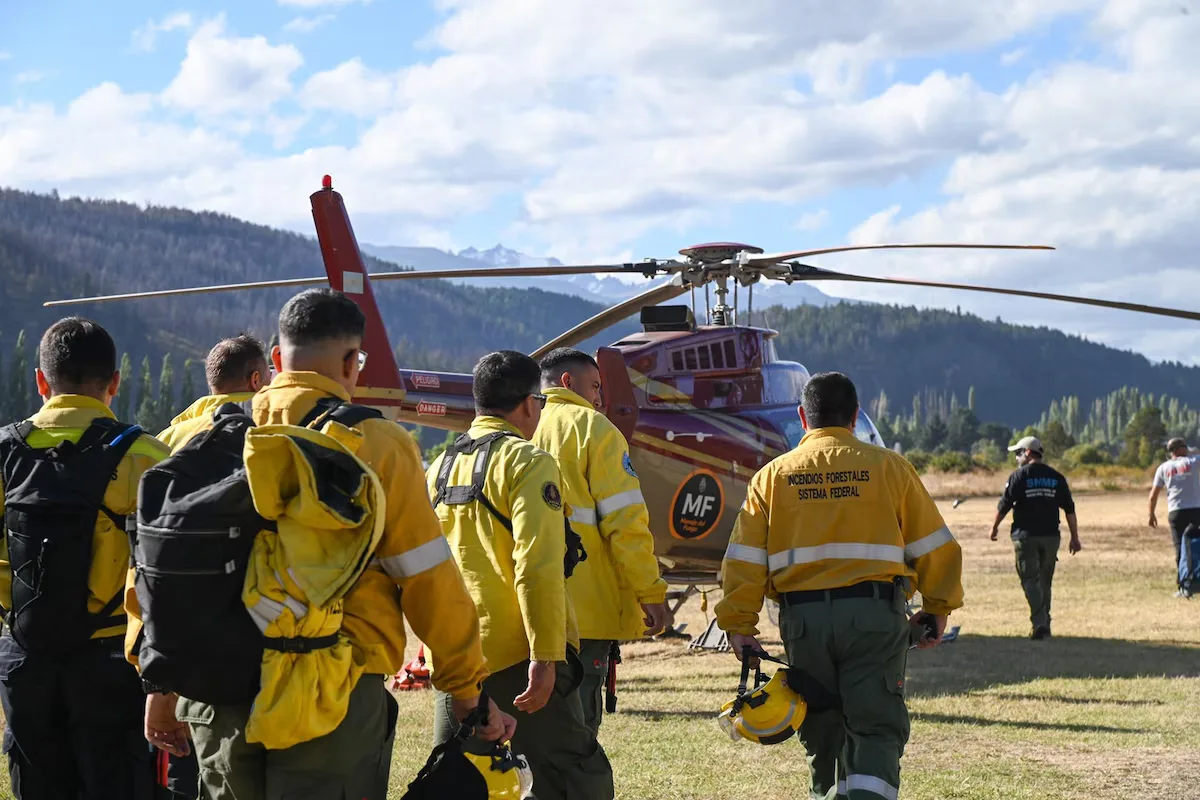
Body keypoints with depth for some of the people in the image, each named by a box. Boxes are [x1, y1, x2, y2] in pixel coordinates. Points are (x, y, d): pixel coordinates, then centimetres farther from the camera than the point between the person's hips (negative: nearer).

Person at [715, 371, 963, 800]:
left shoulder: (773, 475, 8)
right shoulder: (888, 466, 4)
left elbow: (744, 559, 2)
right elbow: (934, 546, 6)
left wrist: (739, 626, 4)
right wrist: (936, 611, 16)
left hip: (803, 615, 2)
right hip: (874, 612, -2)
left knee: (822, 729, 17)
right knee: (877, 727, -1)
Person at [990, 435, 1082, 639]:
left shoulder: (1019, 475, -4)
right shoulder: (1056, 477, 8)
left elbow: (1004, 504, -3)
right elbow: (1069, 509, 6)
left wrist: (994, 527, 12)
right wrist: (1074, 538, 9)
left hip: (1026, 535, -4)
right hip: (1051, 536, 4)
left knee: (1030, 579, -3)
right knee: (1045, 581, 15)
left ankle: (1040, 623, -18)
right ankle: (1044, 625, 18)